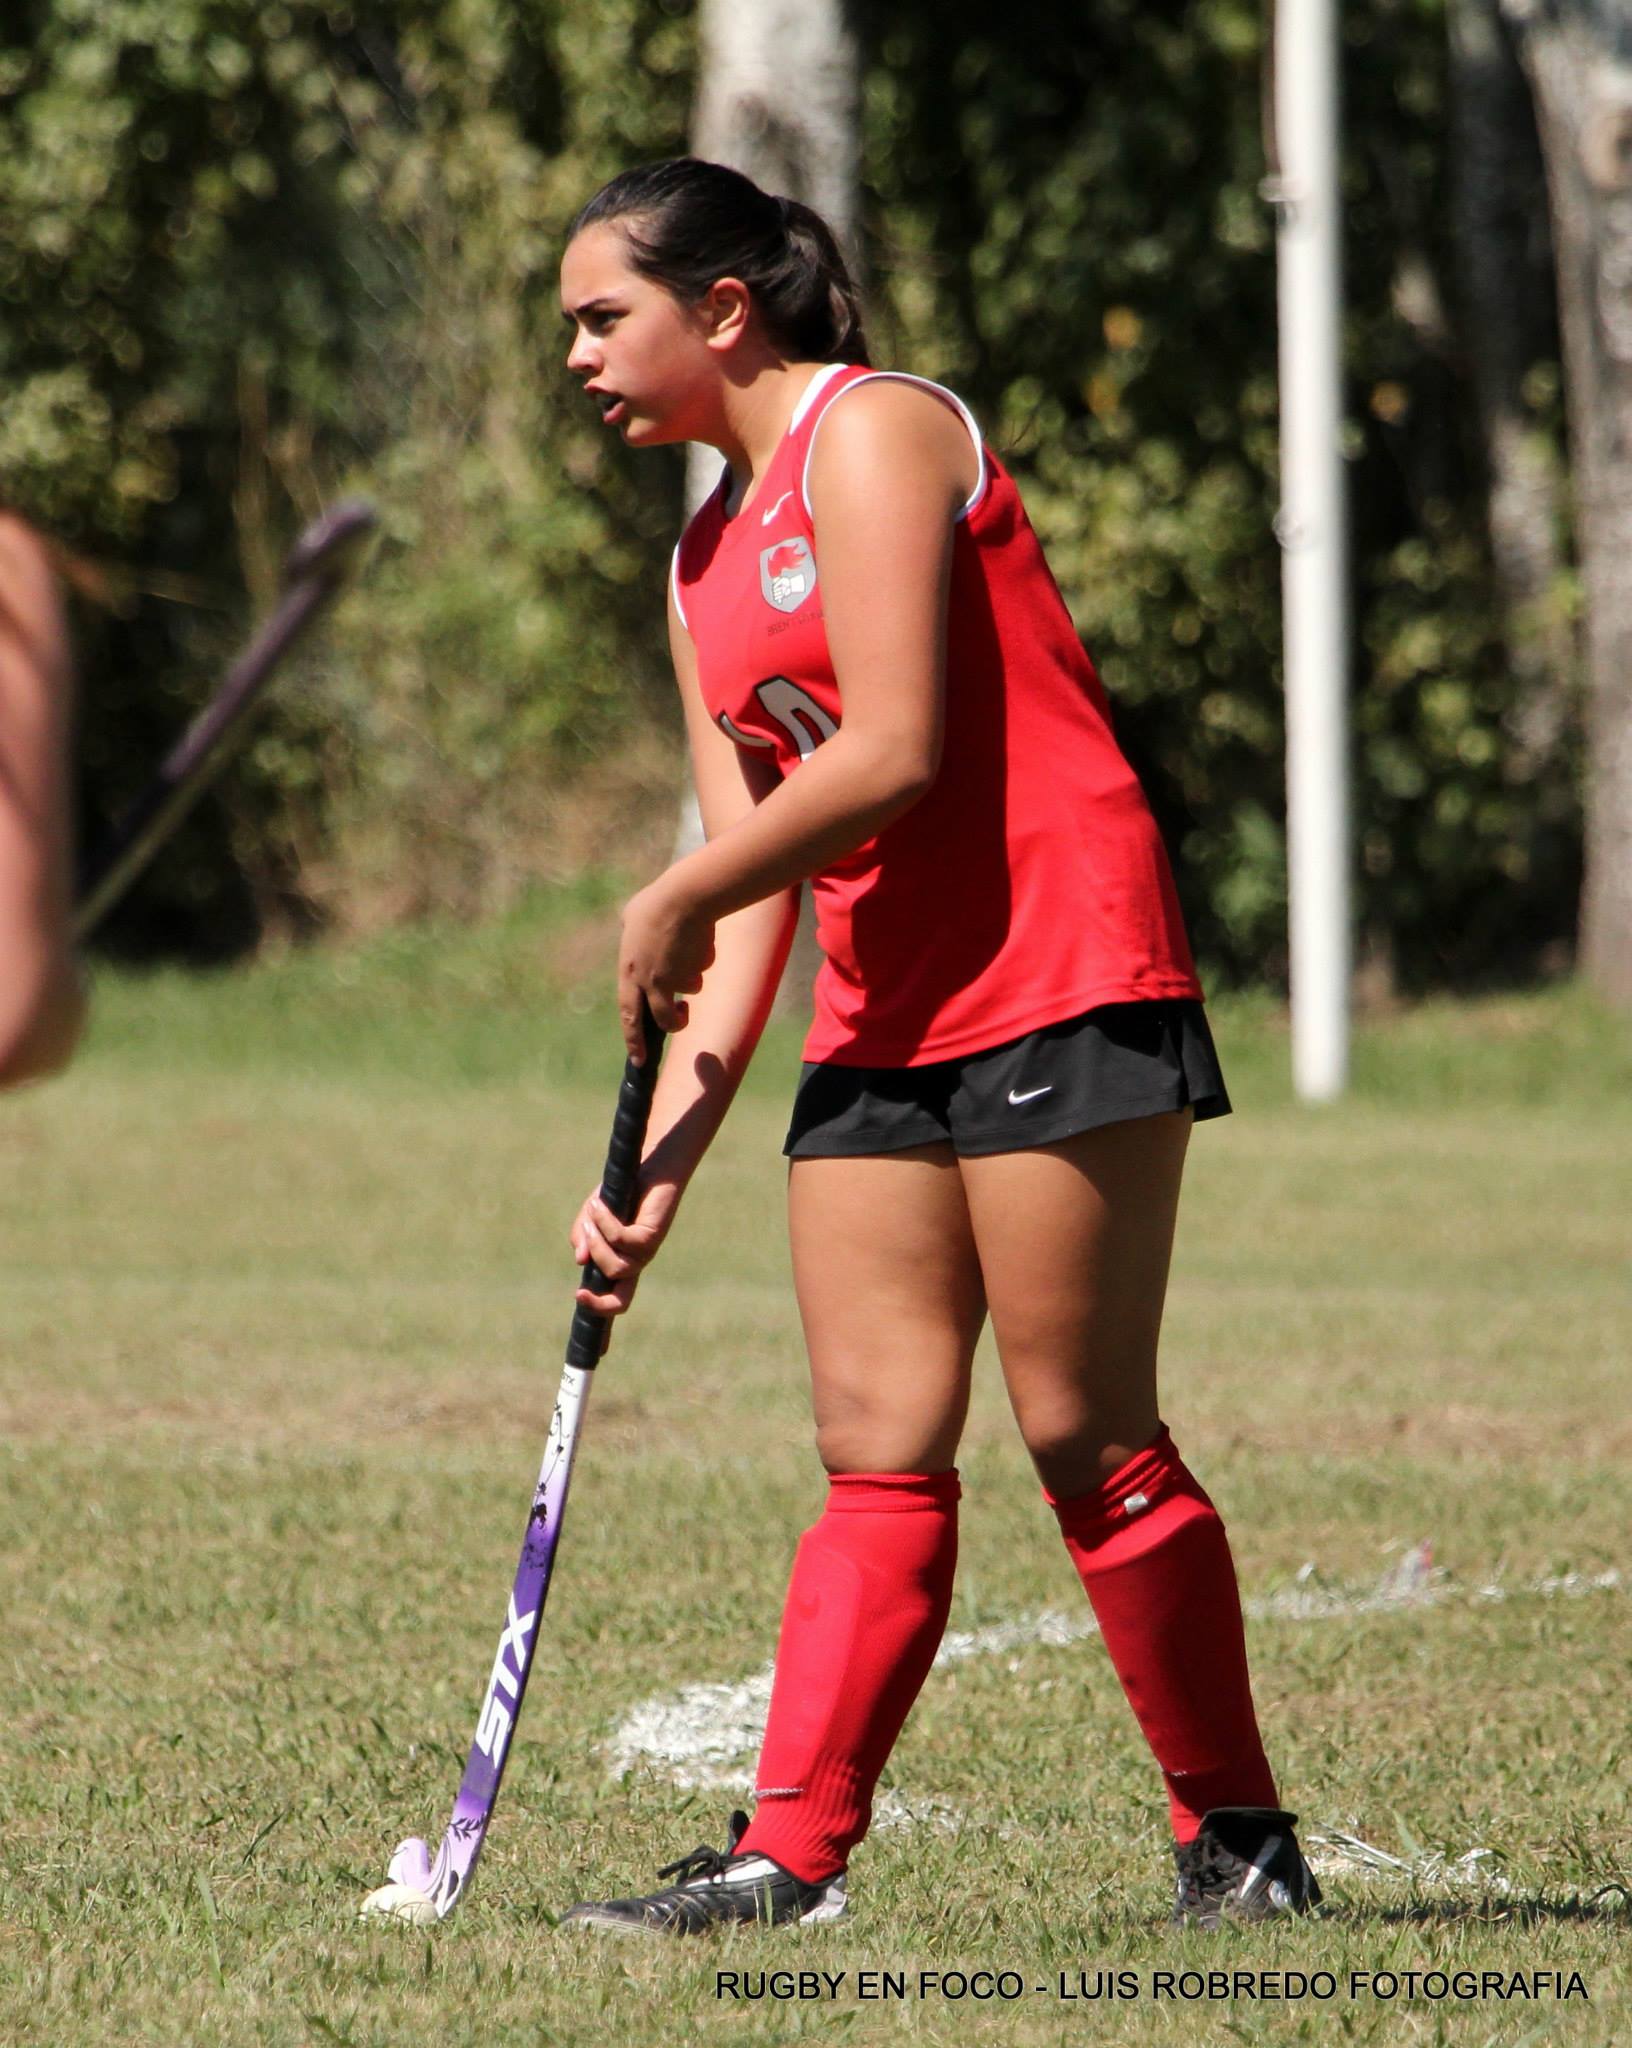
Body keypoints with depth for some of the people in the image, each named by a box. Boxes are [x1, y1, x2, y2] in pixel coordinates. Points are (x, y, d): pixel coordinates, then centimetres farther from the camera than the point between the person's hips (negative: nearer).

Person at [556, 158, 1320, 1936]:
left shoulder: (874, 433, -7)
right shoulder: (706, 565, 19)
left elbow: (892, 752, -17)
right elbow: (749, 885, 17)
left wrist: (673, 905, -4)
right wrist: (665, 1154, 8)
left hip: (1057, 990, -8)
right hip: (881, 1031, 8)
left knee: (1084, 1438, -6)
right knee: (877, 1453, 1)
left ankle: (1237, 1841, 4)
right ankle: (791, 1856, -4)